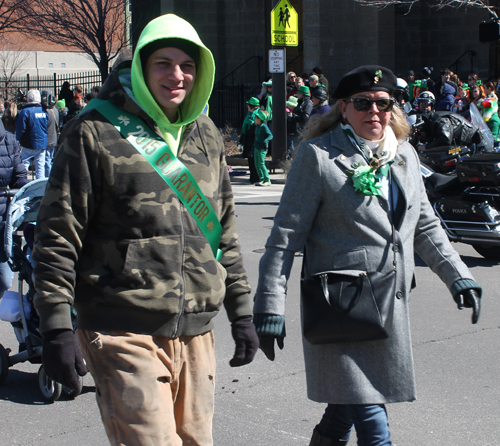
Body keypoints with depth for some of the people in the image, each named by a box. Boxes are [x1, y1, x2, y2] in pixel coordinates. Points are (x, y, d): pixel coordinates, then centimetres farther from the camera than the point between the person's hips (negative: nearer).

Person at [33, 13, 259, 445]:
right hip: (125, 332, -6)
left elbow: (224, 232, 20)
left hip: (196, 331, 6)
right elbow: (58, 235, -6)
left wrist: (241, 312, 17)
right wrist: (57, 327, -11)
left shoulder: (205, 135, 14)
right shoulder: (96, 132, -5)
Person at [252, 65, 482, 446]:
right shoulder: (318, 156, -6)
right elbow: (286, 235, -7)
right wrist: (270, 306, -11)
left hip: (392, 302, 6)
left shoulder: (405, 154, 13)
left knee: (345, 407, 14)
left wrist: (458, 275, 11)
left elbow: (425, 226, 22)